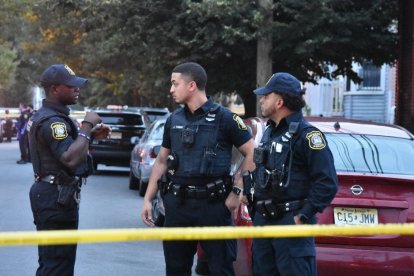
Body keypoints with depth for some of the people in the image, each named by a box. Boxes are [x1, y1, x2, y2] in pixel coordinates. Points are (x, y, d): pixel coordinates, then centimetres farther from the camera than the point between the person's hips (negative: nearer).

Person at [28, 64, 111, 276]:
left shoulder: (42, 116, 15)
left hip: (46, 193, 11)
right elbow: (70, 158, -32)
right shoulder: (53, 121, -18)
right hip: (57, 197, -11)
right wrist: (87, 127, -22)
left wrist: (91, 134, 11)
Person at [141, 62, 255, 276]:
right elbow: (161, 161, 16)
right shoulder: (174, 120, 10)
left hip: (213, 203, -5)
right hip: (177, 202, 5)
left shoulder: (223, 118, -6)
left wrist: (236, 191, -10)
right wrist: (147, 199, 11)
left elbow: (252, 154, -4)